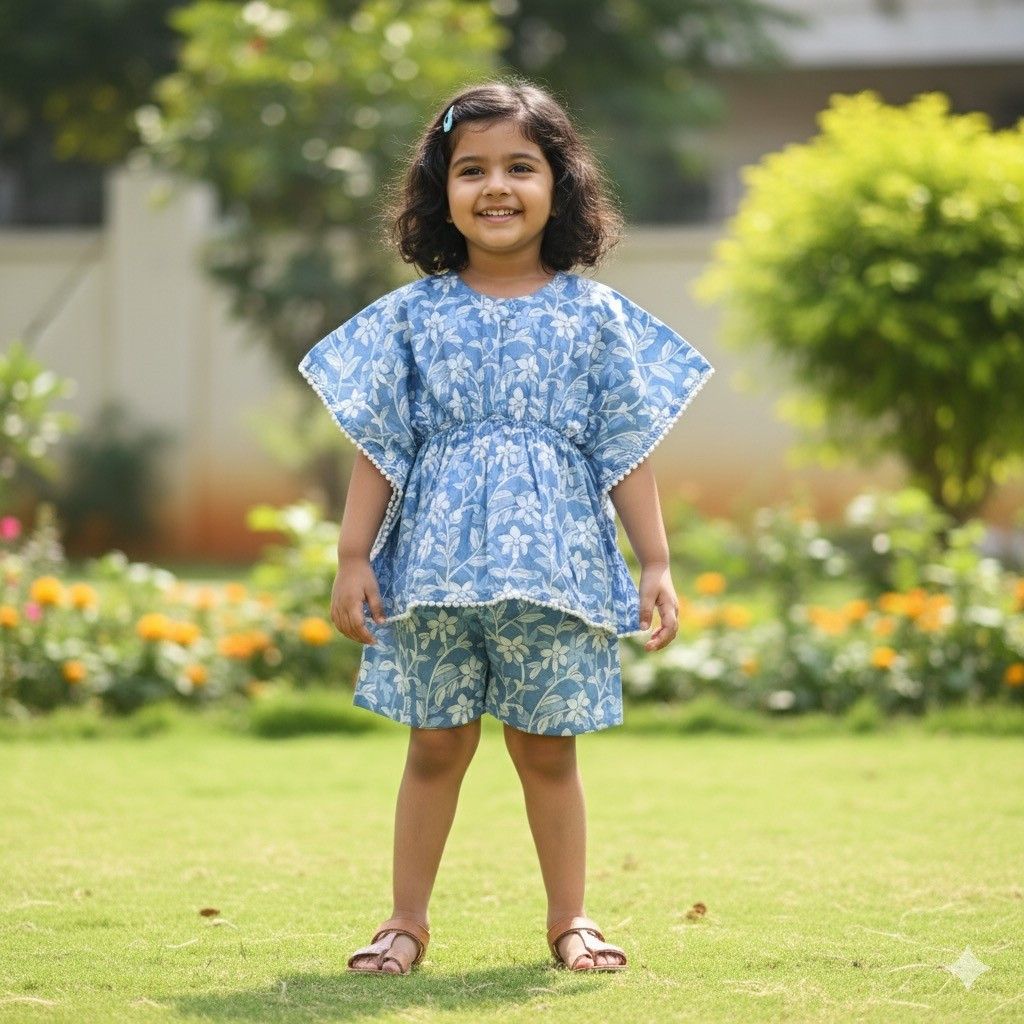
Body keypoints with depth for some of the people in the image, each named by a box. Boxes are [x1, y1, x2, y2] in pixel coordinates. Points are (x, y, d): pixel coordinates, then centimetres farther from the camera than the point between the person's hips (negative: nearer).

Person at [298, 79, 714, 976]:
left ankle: (570, 919, 19)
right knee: (436, 743, 6)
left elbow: (627, 452, 4)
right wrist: (353, 558, 0)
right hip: (436, 561, 0)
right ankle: (408, 920, 17)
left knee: (548, 748, 6)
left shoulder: (594, 316, 3)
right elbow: (378, 447, 5)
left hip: (555, 562, 0)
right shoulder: (413, 316, 4)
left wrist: (656, 565, 1)